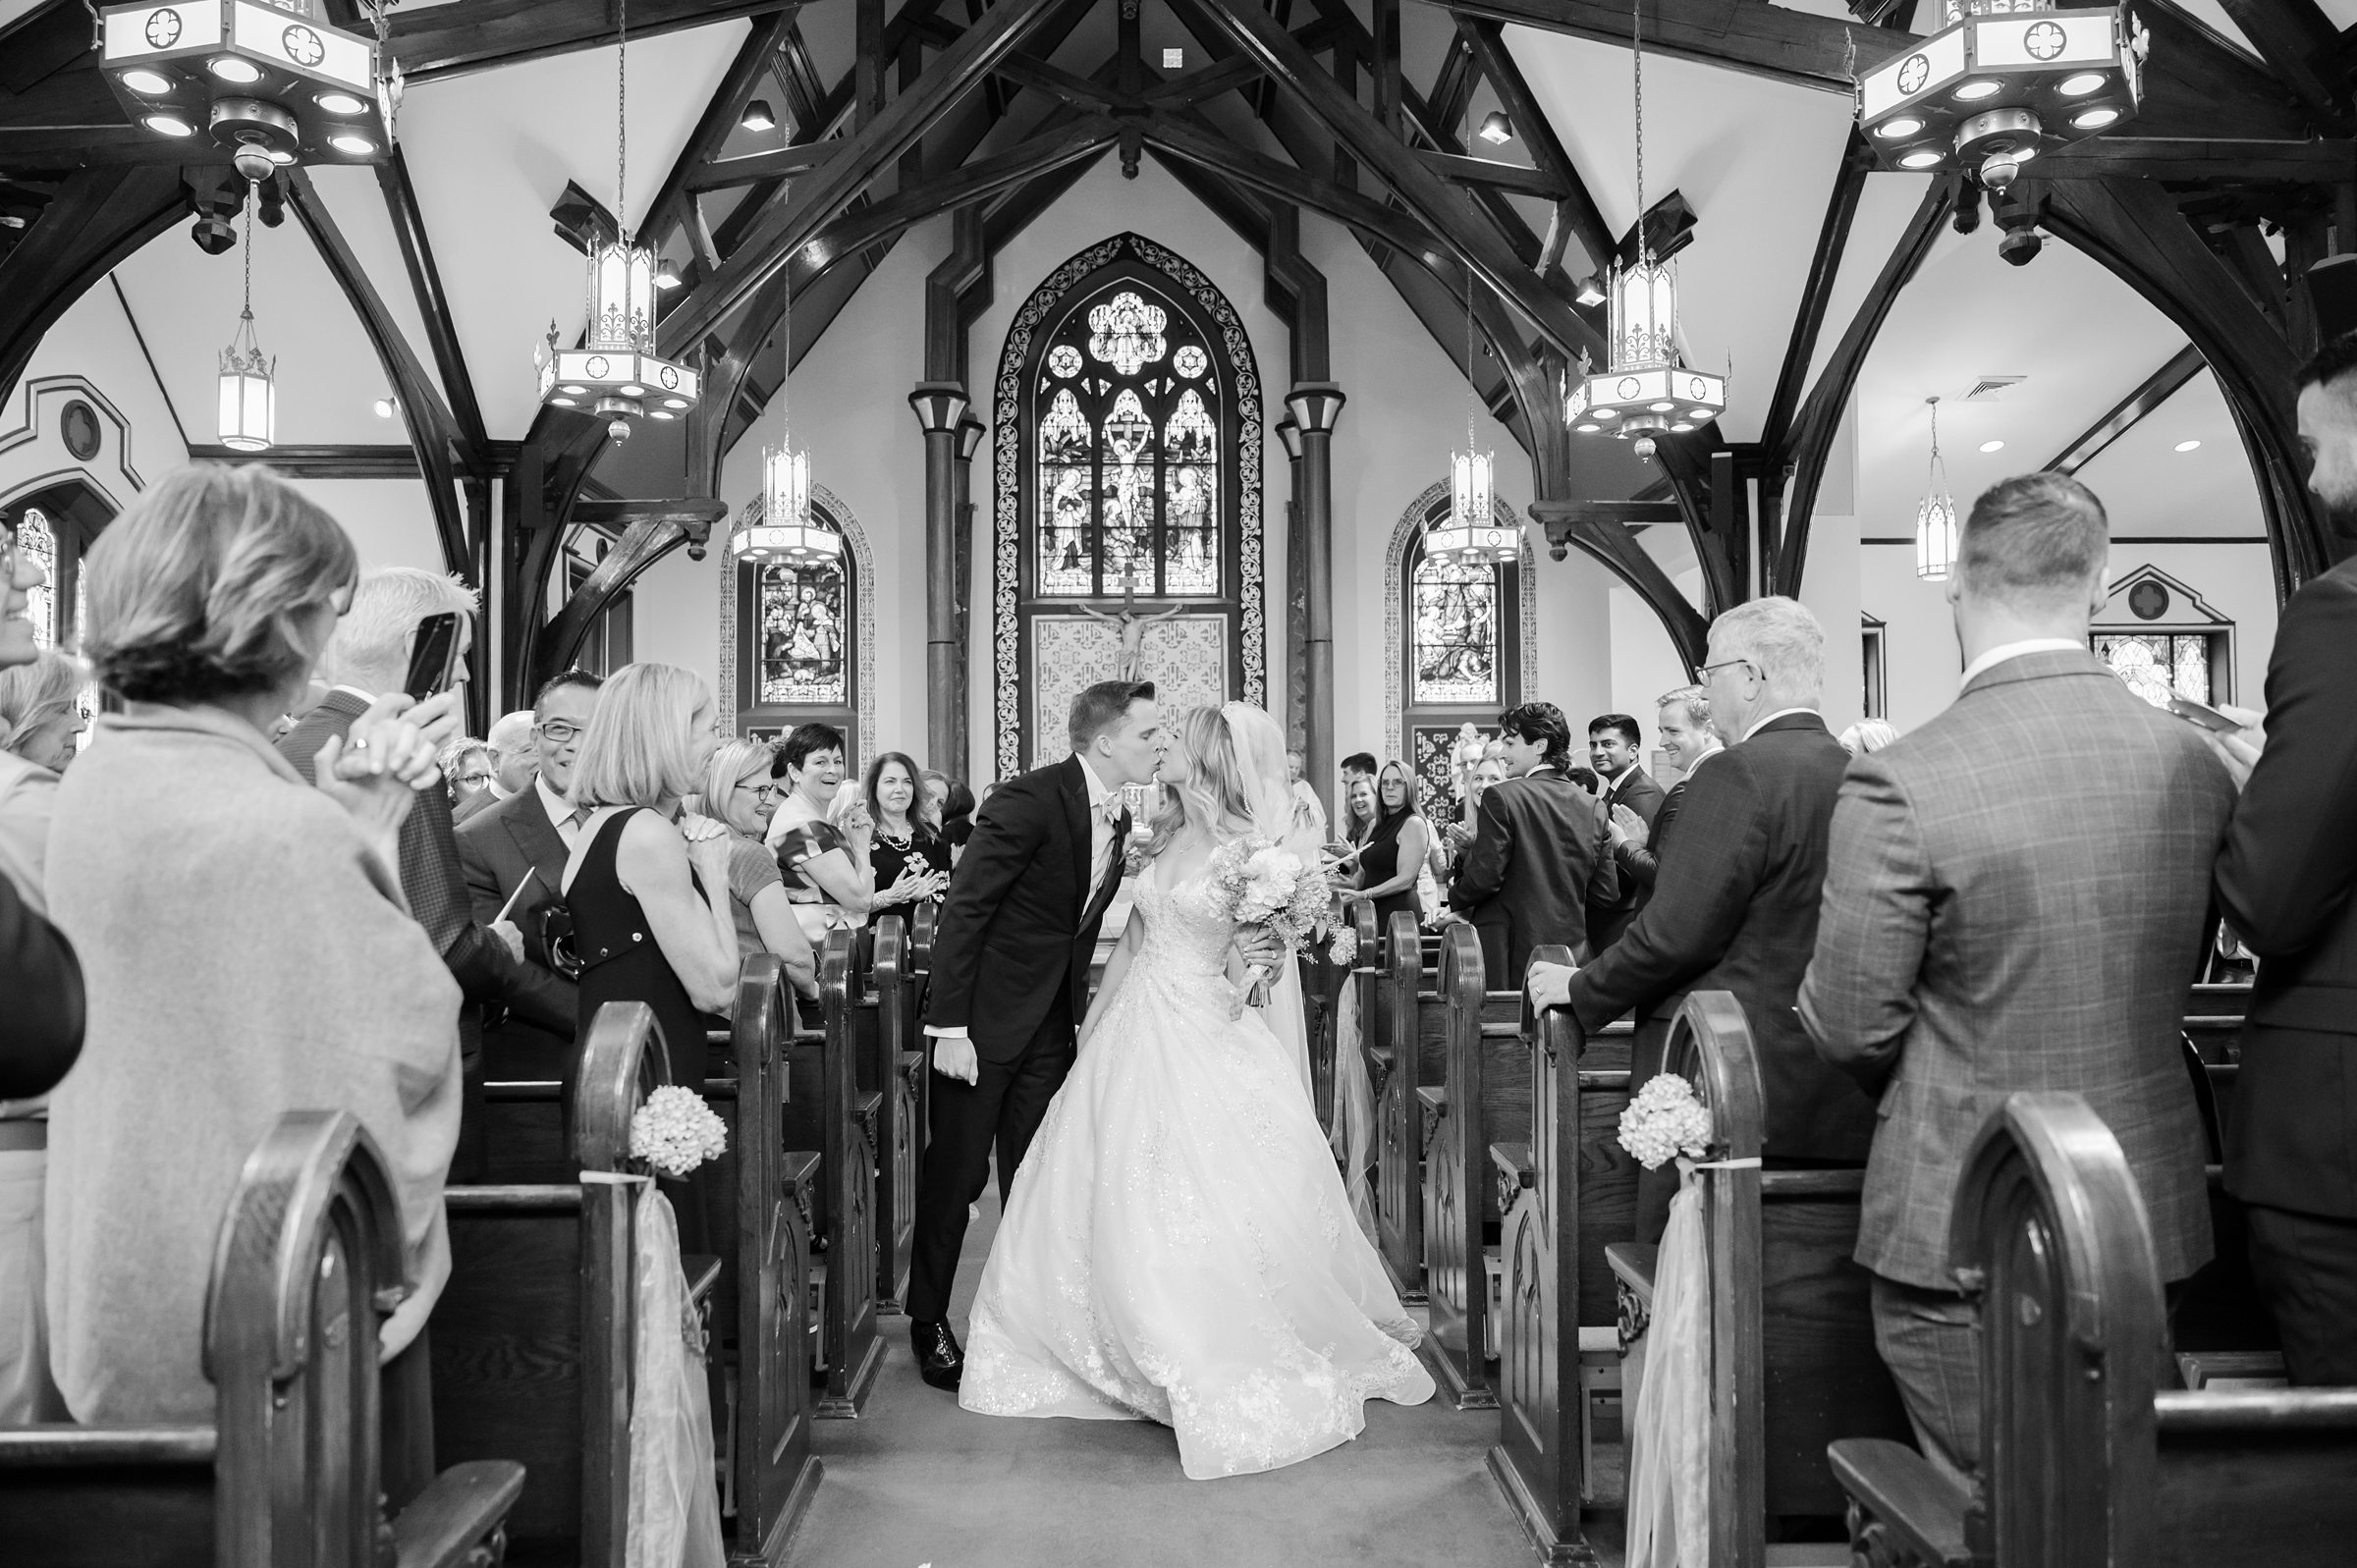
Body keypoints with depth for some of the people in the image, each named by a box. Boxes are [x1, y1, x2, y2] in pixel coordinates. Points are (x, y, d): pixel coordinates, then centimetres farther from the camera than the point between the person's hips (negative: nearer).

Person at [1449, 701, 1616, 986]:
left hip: (1510, 956, -5)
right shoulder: (1592, 807, 5)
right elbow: (1606, 891, 8)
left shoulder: (1501, 797, -11)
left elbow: (1484, 877, -15)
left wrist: (1455, 898, 6)